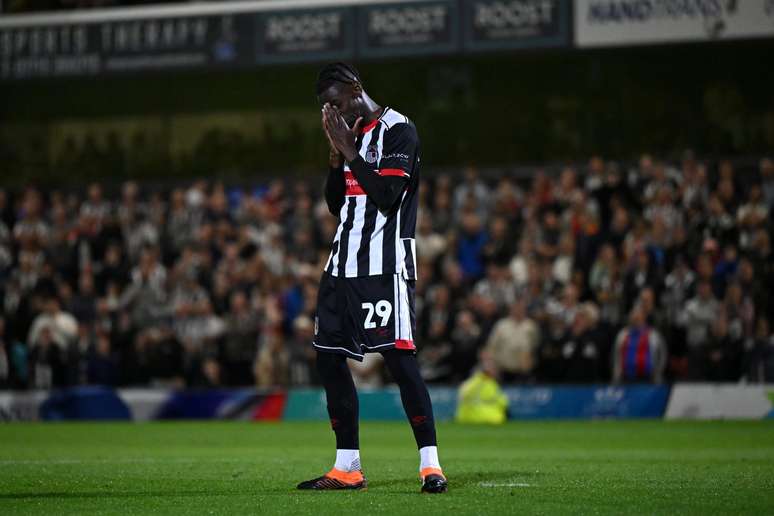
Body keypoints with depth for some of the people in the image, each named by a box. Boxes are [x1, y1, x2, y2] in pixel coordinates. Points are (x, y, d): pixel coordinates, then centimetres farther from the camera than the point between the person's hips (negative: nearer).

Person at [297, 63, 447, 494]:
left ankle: (431, 464, -12)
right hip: (345, 263, 9)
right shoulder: (351, 134, 18)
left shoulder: (398, 130, -7)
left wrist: (350, 150, -13)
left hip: (385, 266, -9)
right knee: (329, 357, 6)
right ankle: (348, 468, 12)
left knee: (399, 358, -13)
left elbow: (387, 196, -18)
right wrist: (337, 154, 7)